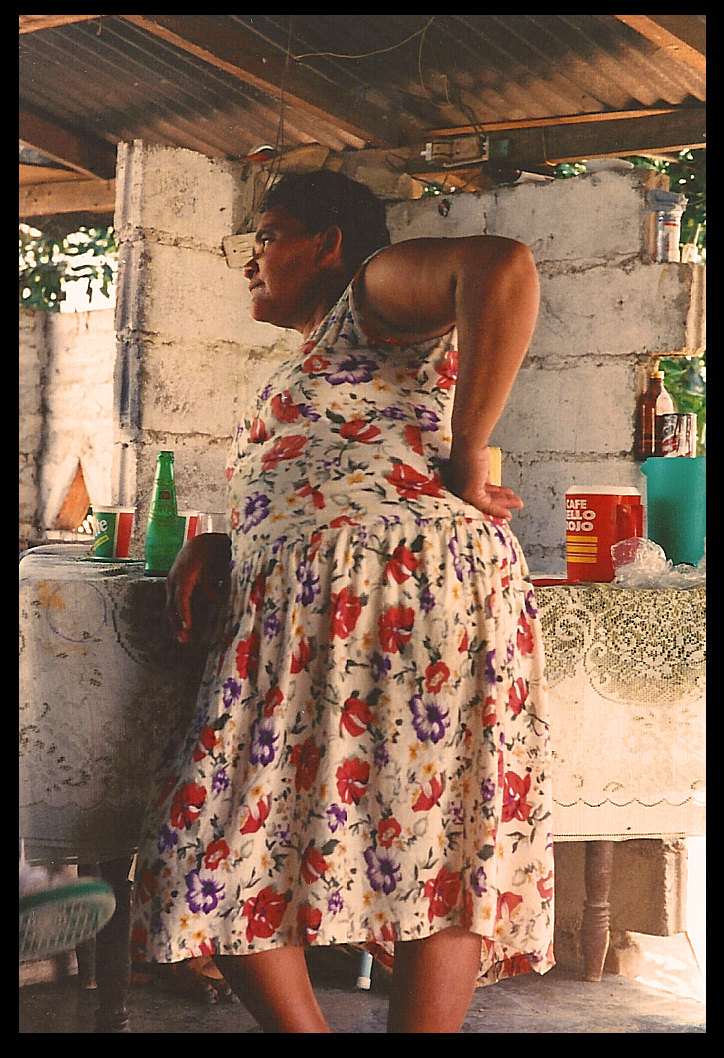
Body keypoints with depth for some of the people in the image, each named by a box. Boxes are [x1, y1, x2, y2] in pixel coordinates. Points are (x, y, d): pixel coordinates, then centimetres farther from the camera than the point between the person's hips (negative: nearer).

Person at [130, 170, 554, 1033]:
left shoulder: (375, 291, 9)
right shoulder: (307, 372, 37)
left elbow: (502, 266, -13)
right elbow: (292, 509, 32)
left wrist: (467, 453, -13)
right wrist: (211, 546, 11)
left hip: (404, 576, -8)